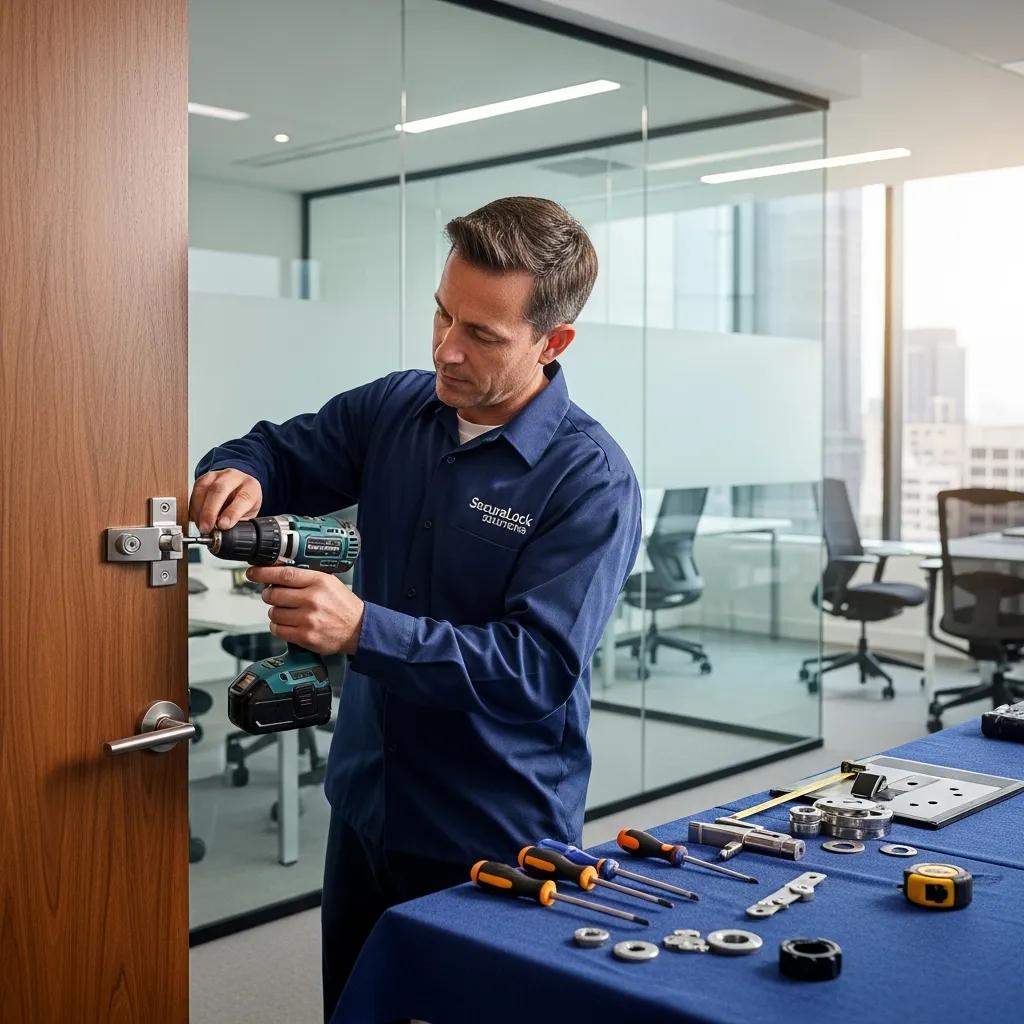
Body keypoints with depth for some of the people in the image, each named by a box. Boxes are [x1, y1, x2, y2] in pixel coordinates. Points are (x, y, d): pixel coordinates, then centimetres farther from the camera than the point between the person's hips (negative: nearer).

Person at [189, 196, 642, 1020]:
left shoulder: (592, 480, -19)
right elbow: (283, 450, 10)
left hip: (497, 843, -5)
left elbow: (540, 665, -24)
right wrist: (241, 475, -15)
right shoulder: (394, 408, -2)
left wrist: (363, 629, -34)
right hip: (365, 806, 6)